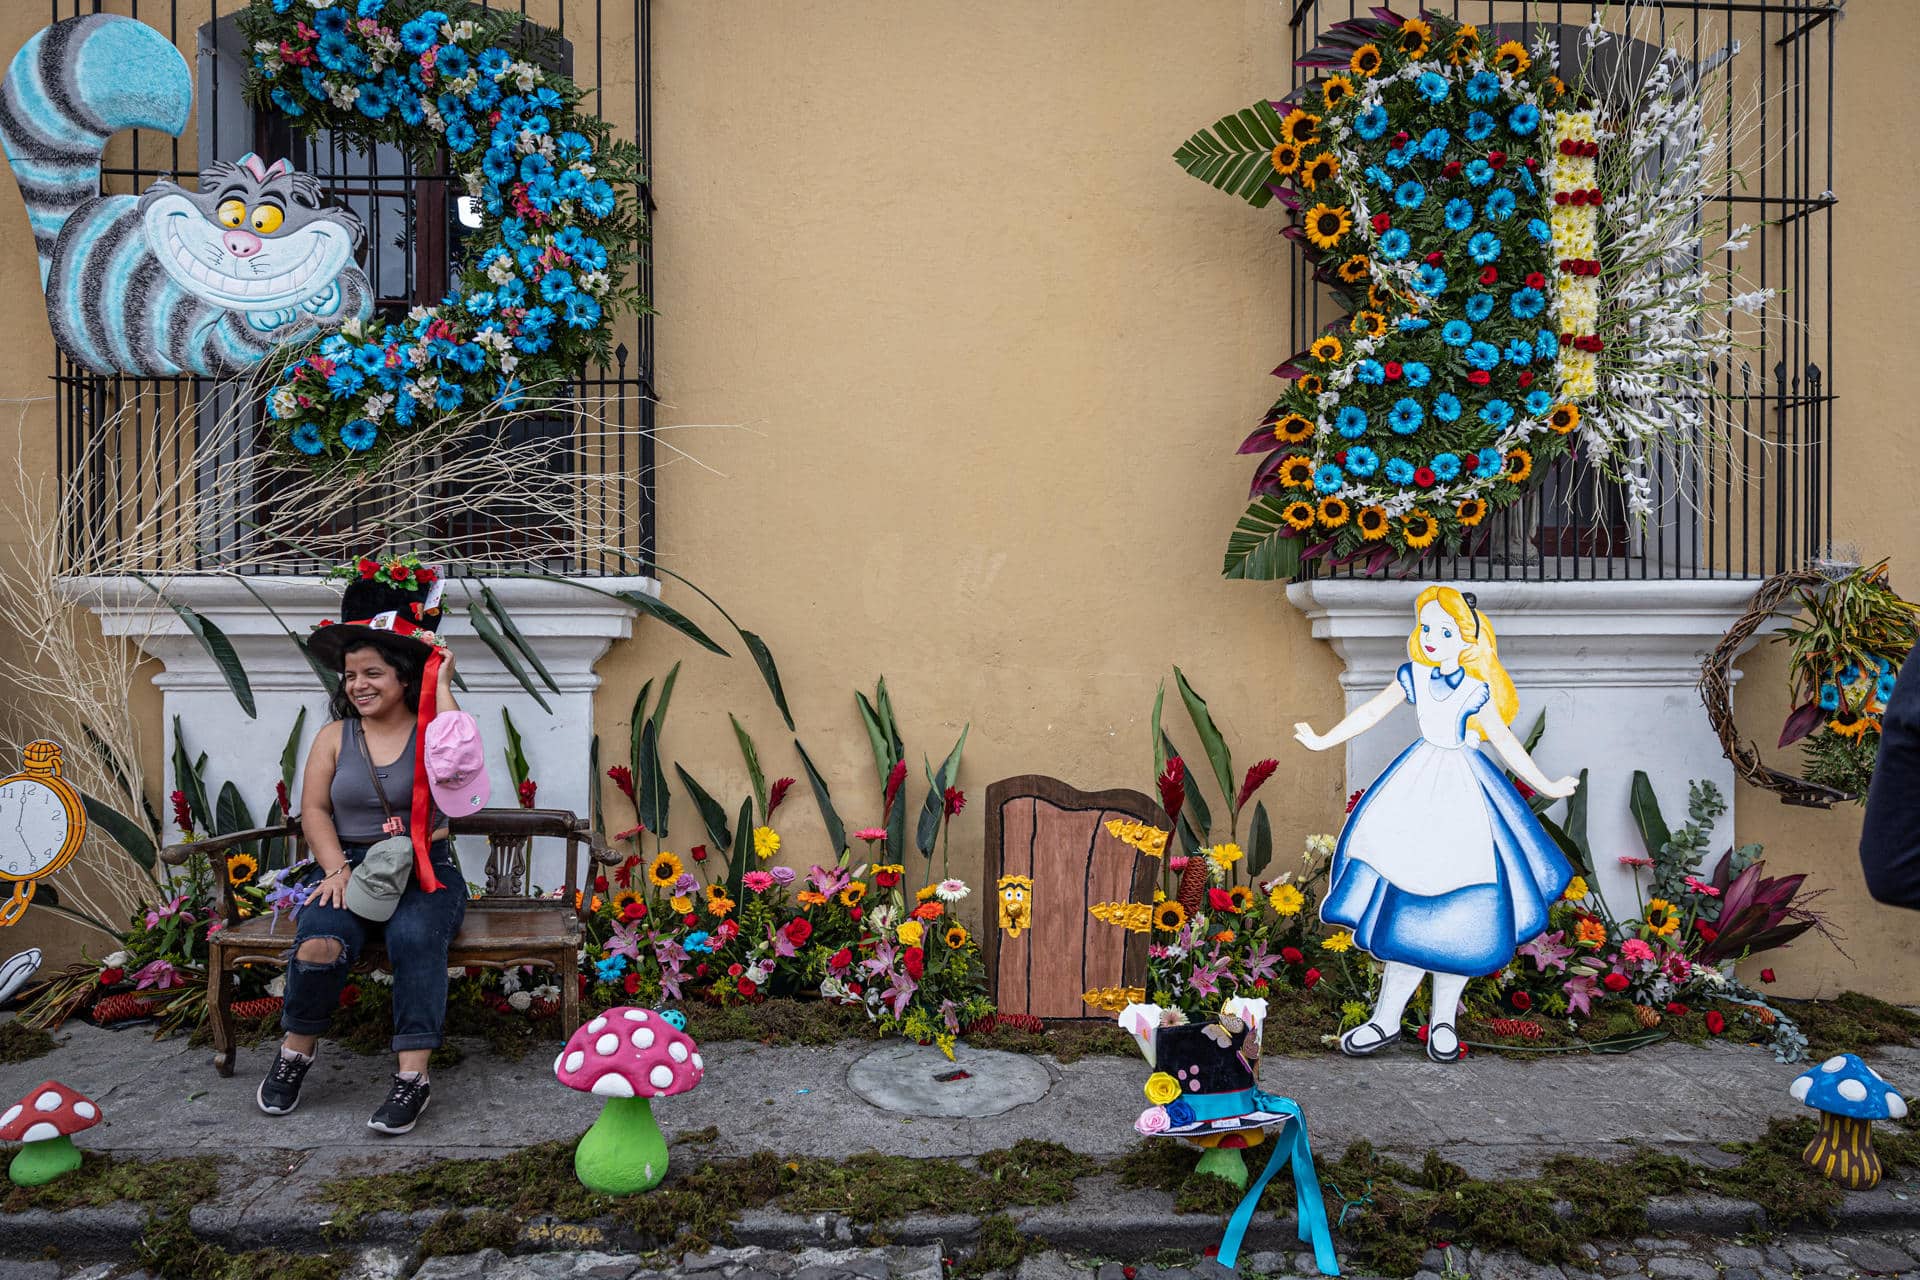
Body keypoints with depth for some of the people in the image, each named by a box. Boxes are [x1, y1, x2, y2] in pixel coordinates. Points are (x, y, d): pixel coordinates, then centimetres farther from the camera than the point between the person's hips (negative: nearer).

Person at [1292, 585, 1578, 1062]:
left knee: (1456, 909, 0)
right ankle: (1386, 1019, 9)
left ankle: (1444, 1017, 18)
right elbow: (1373, 711, 11)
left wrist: (1545, 785, 1)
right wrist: (1323, 741, 16)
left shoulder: (1475, 689, -10)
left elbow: (1503, 740, -2)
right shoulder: (1414, 676, 1)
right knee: (1405, 901, 3)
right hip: (1416, 788, 3)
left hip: (1461, 791, -3)